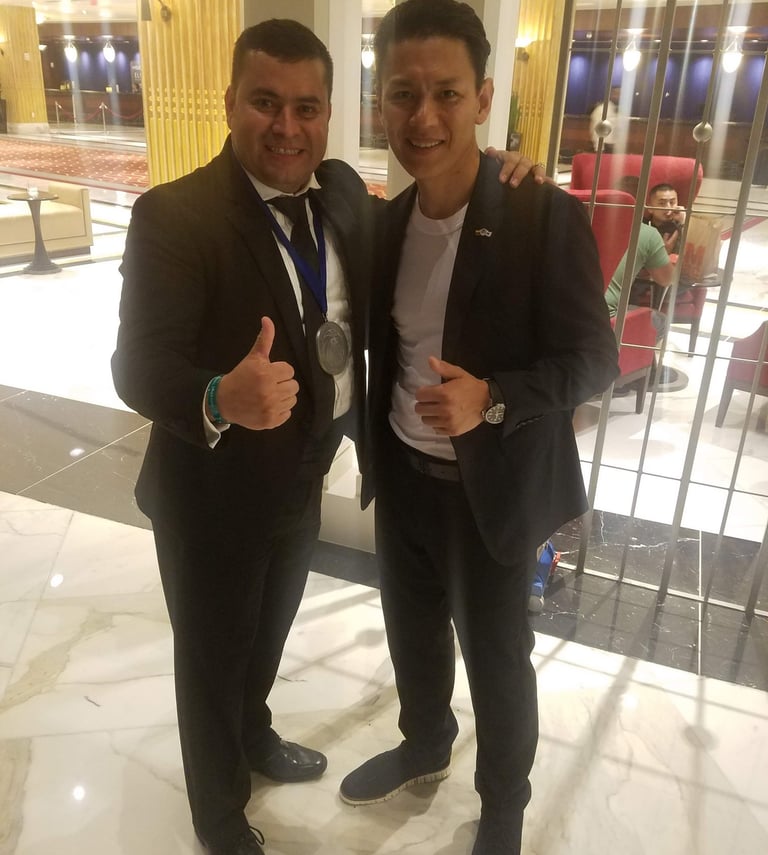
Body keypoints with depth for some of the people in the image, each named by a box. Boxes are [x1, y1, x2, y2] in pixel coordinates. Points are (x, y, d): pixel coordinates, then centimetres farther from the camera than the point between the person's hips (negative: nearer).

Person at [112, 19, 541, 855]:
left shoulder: (342, 190, -2)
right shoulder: (174, 214, -22)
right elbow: (138, 363, -26)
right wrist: (222, 399, -49)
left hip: (304, 477, 6)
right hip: (213, 492, -6)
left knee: (269, 629, 29)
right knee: (212, 656, 17)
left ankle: (255, 736, 60)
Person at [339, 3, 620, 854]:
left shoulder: (545, 217, -17)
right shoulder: (388, 219, 1)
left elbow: (593, 357, -16)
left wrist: (492, 400, -31)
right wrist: (372, 441, 1)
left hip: (489, 487, -5)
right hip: (402, 474, 6)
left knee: (496, 658, 14)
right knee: (411, 630, 24)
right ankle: (423, 747, 53)